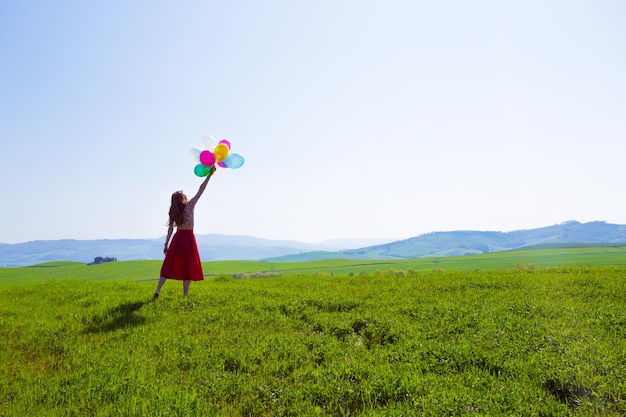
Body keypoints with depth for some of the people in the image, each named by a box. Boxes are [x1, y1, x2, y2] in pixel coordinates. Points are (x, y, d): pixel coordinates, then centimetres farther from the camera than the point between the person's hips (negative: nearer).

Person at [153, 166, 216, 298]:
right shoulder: (190, 205, -6)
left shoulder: (173, 212, 5)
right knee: (187, 267, 3)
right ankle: (185, 295, 6)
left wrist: (166, 245, 12)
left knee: (169, 265, 8)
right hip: (188, 238, -4)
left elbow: (170, 229, 6)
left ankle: (157, 290, -1)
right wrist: (210, 175, 1)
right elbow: (201, 190, -4)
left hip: (177, 238, 4)